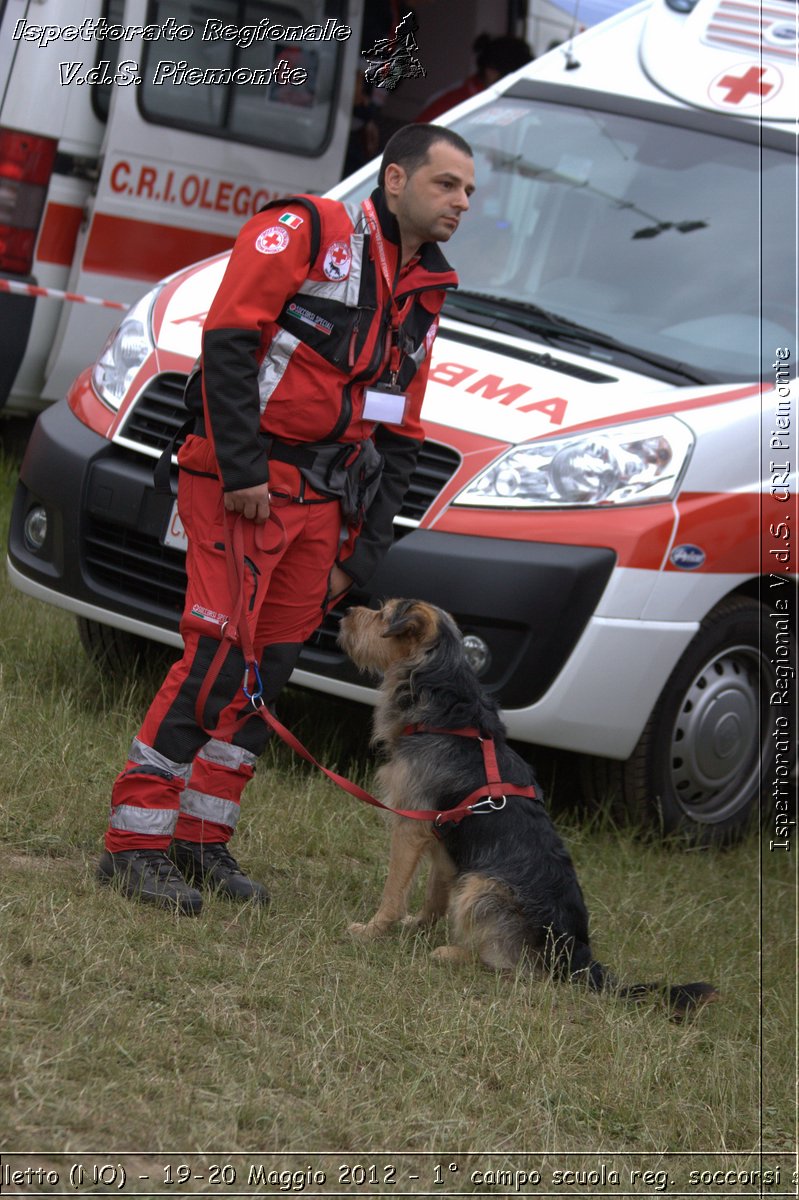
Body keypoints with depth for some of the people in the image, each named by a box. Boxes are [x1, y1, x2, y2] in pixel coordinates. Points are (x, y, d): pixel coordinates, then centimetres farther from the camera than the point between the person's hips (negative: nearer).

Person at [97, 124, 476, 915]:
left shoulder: (423, 294, 17)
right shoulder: (307, 231, -5)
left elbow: (398, 435, 20)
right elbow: (229, 341, -14)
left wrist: (362, 550, 14)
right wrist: (241, 468, -19)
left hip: (323, 503, 8)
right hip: (245, 484, -8)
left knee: (270, 671, 8)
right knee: (217, 659, -13)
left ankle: (203, 839, 17)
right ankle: (135, 842, -9)